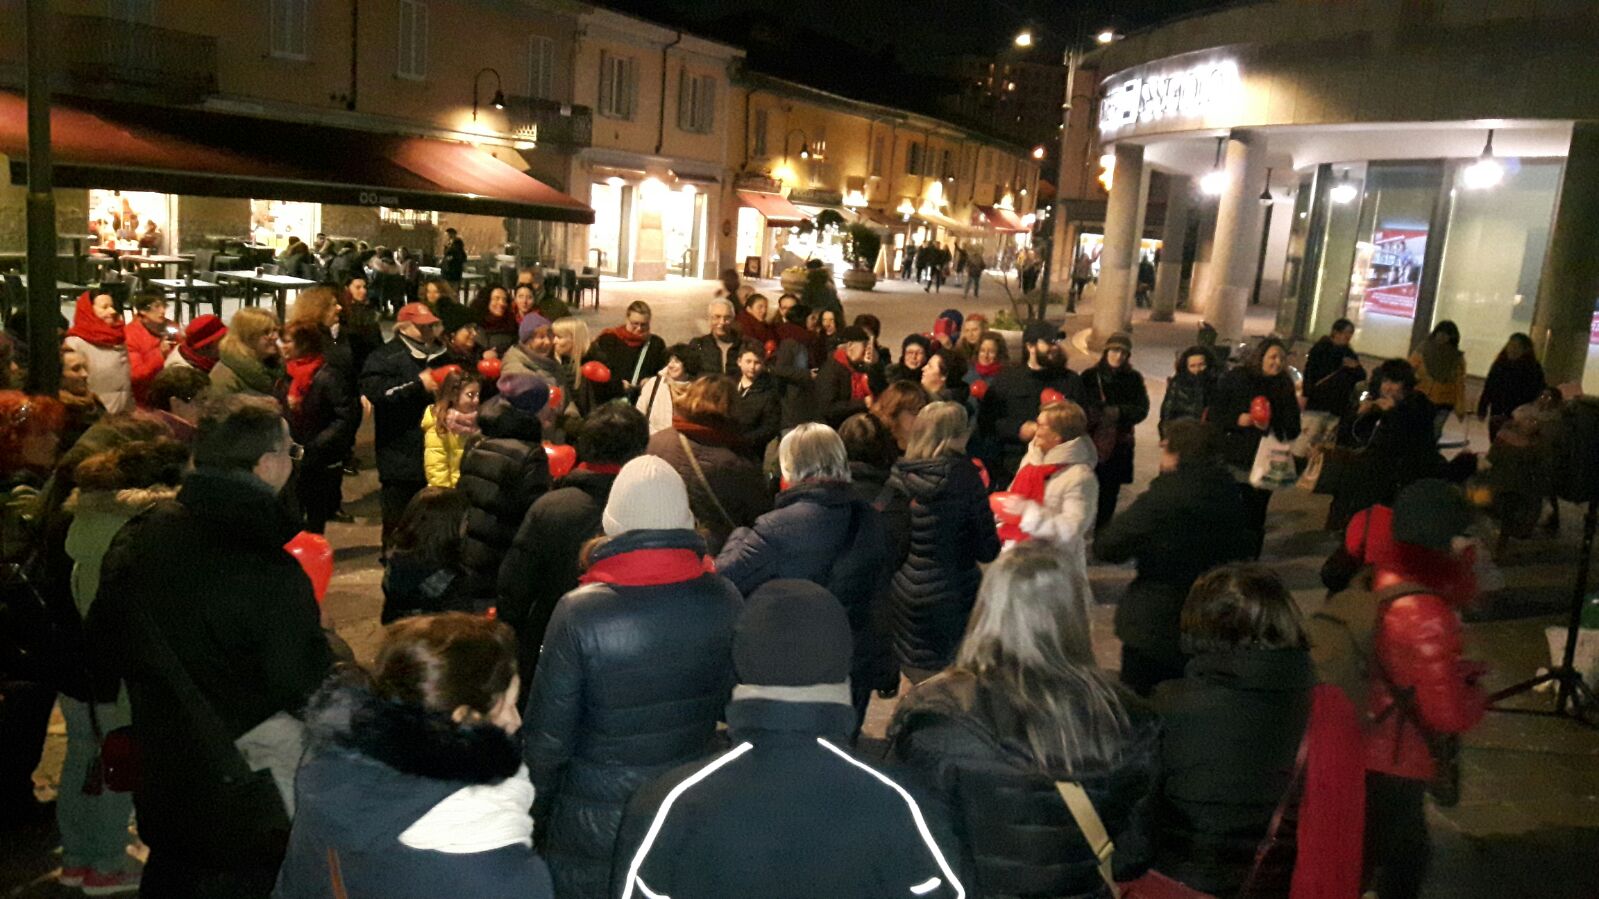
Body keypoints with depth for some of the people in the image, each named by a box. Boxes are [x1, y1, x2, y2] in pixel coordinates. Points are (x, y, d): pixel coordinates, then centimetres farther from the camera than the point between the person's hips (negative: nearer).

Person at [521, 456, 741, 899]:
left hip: (592, 829, -3)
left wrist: (538, 810, 3)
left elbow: (548, 735, -13)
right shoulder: (725, 601, -12)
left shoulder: (579, 612, -22)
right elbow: (736, 703, 2)